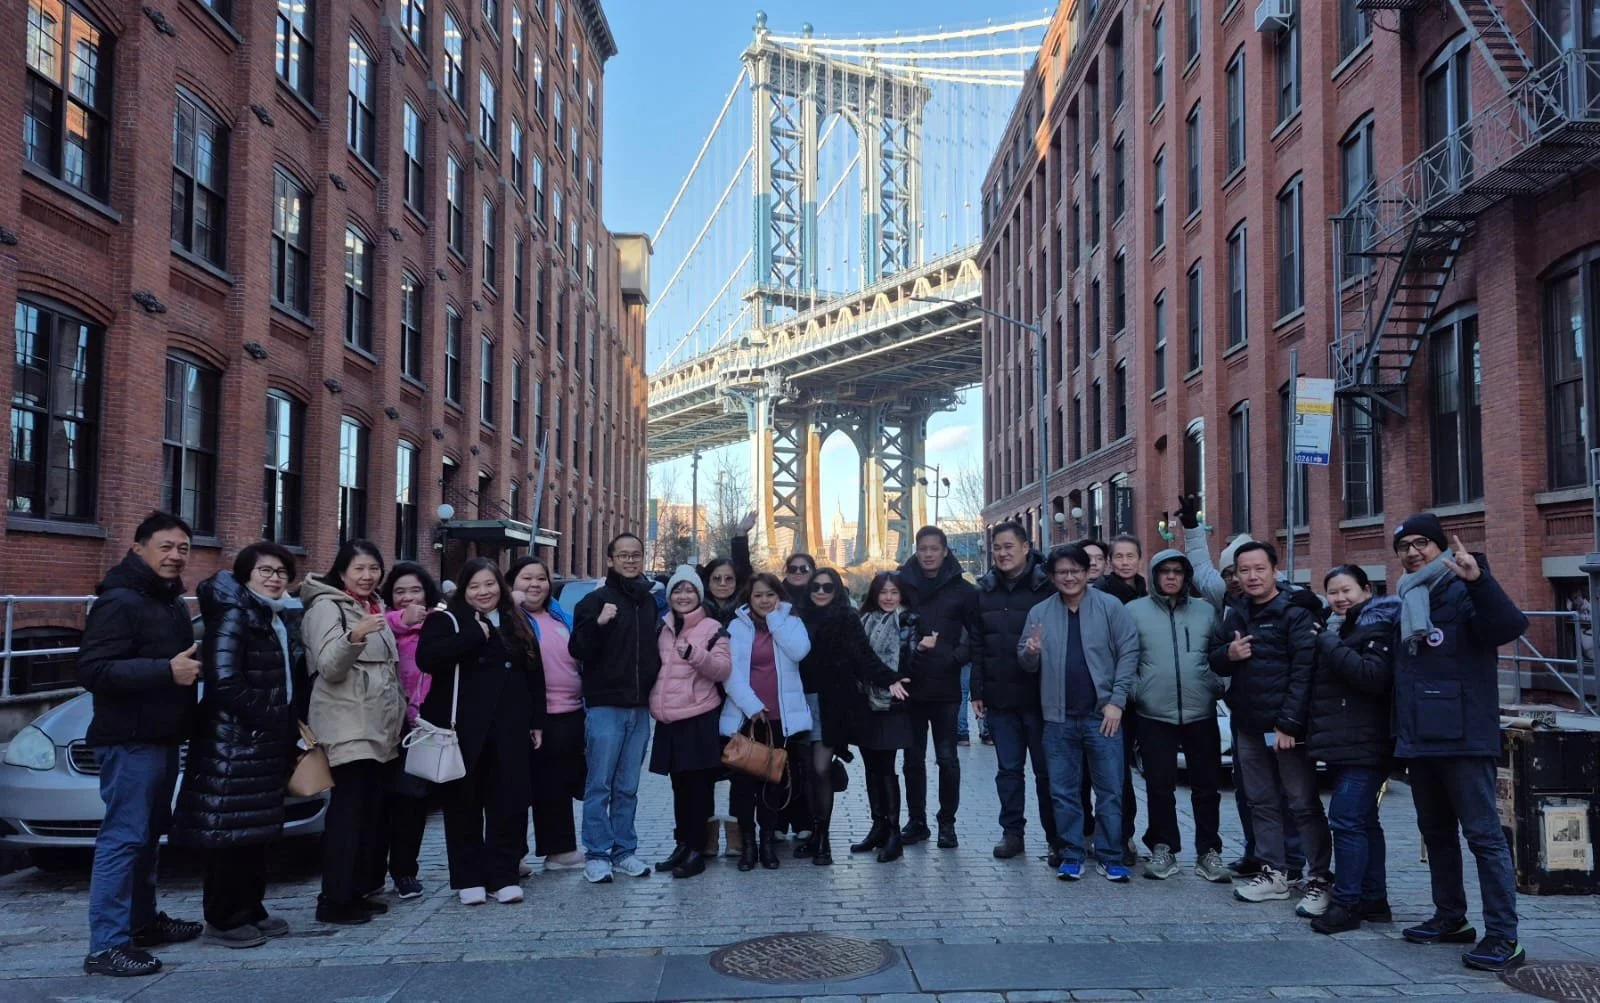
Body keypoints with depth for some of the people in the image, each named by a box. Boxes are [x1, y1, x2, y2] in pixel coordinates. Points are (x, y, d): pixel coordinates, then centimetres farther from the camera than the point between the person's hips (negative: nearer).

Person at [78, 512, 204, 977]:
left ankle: (142, 921, 28)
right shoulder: (119, 601, -14)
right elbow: (92, 670, -24)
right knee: (123, 838, -9)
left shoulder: (172, 602, 16)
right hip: (129, 740, -10)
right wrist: (166, 671, -29)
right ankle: (106, 945, -5)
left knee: (148, 834, 17)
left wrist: (190, 665, 9)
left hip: (163, 737, 10)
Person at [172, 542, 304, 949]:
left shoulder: (282, 622, 16)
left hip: (271, 744, 9)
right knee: (229, 830, -3)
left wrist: (289, 728, 9)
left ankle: (250, 909, 24)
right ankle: (223, 919, 6)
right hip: (233, 742, -9)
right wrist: (265, 719, -17)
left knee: (258, 830, 14)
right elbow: (224, 679, -21)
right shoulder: (233, 614, -11)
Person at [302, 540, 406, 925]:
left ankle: (359, 890, 15)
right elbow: (329, 667, -17)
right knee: (348, 810, -9)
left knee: (370, 809, 9)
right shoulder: (327, 606, -6)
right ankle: (335, 900, -5)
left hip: (378, 724, 8)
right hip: (347, 724, -8)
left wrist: (400, 713, 18)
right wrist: (353, 637, -34)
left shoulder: (375, 607, 18)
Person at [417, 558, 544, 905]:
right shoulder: (447, 619, -2)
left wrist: (537, 721, 12)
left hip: (509, 730, 4)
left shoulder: (516, 622, 13)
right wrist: (475, 634, -22)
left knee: (509, 802, 5)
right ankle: (468, 878, 14)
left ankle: (503, 875, 15)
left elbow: (534, 674, 17)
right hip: (464, 729, -4)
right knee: (464, 804, 3)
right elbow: (426, 658, -20)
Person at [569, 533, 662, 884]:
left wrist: (655, 689, 13)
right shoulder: (596, 600, -3)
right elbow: (577, 650, -10)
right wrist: (598, 623, -26)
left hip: (640, 708, 5)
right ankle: (597, 855, 5)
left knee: (628, 787, 11)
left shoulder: (650, 601, 12)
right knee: (600, 785, -1)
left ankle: (624, 851, 19)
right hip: (605, 706, -5)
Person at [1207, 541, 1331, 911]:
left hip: (1287, 726, -7)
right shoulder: (1235, 614, 13)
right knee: (1262, 803, 12)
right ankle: (1273, 873, 21)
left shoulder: (1295, 612, -8)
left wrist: (1289, 723, -20)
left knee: (1305, 804, -2)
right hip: (1249, 726, 7)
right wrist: (1228, 653, -6)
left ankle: (1319, 880, 5)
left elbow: (1303, 671, -15)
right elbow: (1216, 662, 18)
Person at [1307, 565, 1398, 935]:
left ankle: (1347, 904, -7)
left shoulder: (1377, 628, -9)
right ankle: (1374, 900, 20)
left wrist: (1329, 644, -21)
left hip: (1365, 745, -10)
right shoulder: (1338, 628, 19)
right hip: (1342, 744, 10)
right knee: (1363, 821, 13)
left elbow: (1373, 675, -26)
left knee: (1346, 819, -12)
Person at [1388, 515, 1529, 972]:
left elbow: (1510, 627, -25)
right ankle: (1450, 917, 27)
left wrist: (1478, 579, -39)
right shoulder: (1407, 601, 17)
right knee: (1436, 831, 16)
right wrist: (1400, 731, 15)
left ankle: (1503, 937, -4)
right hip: (1419, 740, 8)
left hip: (1462, 737, -8)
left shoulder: (1464, 591, -5)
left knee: (1483, 834, -7)